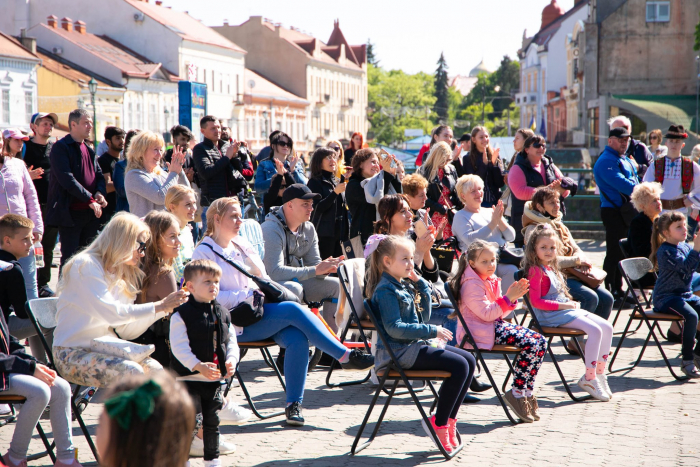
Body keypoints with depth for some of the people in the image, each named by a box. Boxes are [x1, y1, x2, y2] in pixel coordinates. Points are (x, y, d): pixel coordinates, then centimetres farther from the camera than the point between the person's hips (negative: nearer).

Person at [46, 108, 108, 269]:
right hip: (70, 213, -7)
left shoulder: (89, 150, 17)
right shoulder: (61, 147, -9)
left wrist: (100, 193, -6)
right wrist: (90, 199, -20)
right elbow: (67, 179, -18)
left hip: (90, 213, 7)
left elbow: (99, 176, 17)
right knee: (69, 258, -5)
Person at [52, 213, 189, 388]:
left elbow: (126, 331, 11)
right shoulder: (85, 266, -10)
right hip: (72, 354, -7)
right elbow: (111, 313, -23)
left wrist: (163, 309, 2)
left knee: (153, 368, -19)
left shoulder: (119, 277, 15)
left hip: (102, 351, 7)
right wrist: (159, 306, -17)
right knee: (132, 372, -30)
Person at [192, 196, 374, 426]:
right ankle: (346, 356, -19)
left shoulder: (242, 244, 21)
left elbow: (263, 278, 25)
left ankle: (293, 404, -21)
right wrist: (249, 293, -18)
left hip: (260, 310, 7)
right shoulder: (204, 253, -2)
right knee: (293, 310, -27)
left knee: (297, 338, -25)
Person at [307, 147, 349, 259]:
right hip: (324, 234, -6)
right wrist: (335, 192, -23)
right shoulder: (314, 182, -4)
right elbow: (318, 207, -15)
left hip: (339, 233, 7)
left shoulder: (338, 181, 17)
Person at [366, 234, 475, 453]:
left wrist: (420, 283, 10)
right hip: (399, 351, -10)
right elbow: (394, 328, -23)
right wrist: (432, 331, -20)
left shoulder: (404, 285, 15)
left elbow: (424, 315, 18)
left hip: (414, 345, 10)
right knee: (459, 366, -19)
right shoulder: (385, 290, -14)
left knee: (469, 360, 4)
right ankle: (438, 424, -9)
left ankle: (447, 418, 7)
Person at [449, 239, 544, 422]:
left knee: (540, 342, -6)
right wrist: (508, 298, -17)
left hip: (496, 325, 10)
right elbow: (487, 313, -19)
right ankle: (517, 393, -14)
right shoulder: (472, 284, -12)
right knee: (530, 344, -24)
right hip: (480, 333, -10)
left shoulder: (491, 280, 16)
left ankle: (527, 392, -3)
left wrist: (513, 298, 0)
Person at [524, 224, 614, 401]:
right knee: (595, 330, -24)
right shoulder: (536, 271, -11)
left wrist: (571, 304, 3)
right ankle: (589, 379, -19)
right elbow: (536, 301, -19)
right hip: (550, 315, -10)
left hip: (565, 309, 10)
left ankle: (599, 373, 2)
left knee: (607, 327, -1)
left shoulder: (551, 269, 18)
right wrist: (564, 305, -18)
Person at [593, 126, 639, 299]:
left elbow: (635, 181, 22)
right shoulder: (606, 161, -14)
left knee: (622, 252, 14)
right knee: (614, 252, -7)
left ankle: (617, 290, 22)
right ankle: (609, 290, -2)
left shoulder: (626, 160, 19)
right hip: (613, 212, -9)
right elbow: (620, 183, -25)